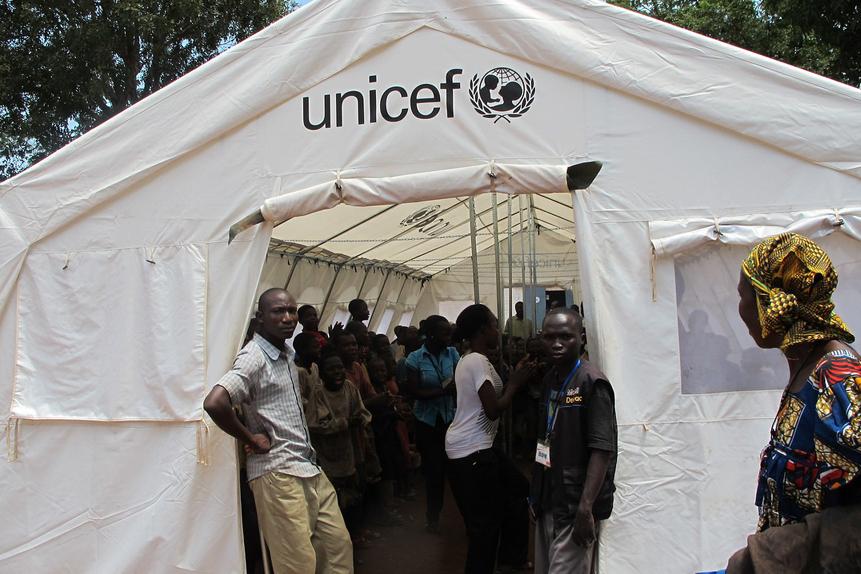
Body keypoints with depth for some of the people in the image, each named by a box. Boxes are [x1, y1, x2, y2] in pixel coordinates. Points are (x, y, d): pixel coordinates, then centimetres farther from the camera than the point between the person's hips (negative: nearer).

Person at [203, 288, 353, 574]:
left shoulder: (287, 353, 14)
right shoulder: (254, 357, -13)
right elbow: (214, 403, -28)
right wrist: (251, 440, -16)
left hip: (308, 468, 9)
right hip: (278, 472, -9)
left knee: (339, 545, 10)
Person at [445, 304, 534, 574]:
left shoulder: (469, 360, 14)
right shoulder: (478, 362, -18)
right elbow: (494, 410, -23)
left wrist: (514, 379, 9)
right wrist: (516, 383, -10)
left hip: (475, 446, 11)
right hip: (471, 451, -11)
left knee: (518, 488, 20)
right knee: (486, 520, -2)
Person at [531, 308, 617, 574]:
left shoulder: (592, 382, -14)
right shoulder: (550, 379, 9)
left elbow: (602, 450, -19)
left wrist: (586, 508, -24)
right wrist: (536, 493, 14)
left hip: (575, 505, -7)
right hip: (548, 501, 7)